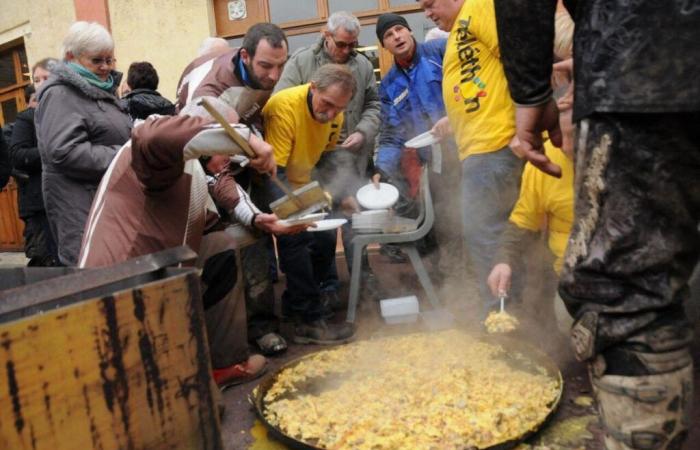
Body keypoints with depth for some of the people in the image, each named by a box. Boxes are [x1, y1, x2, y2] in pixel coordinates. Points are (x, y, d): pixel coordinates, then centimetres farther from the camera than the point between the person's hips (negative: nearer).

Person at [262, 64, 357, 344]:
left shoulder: (334, 115, -6)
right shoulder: (284, 107, -29)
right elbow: (273, 172, -33)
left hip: (301, 185, 8)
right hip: (270, 184, -7)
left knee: (325, 239, -2)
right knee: (295, 236, -25)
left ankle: (294, 306, 15)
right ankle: (309, 322, -18)